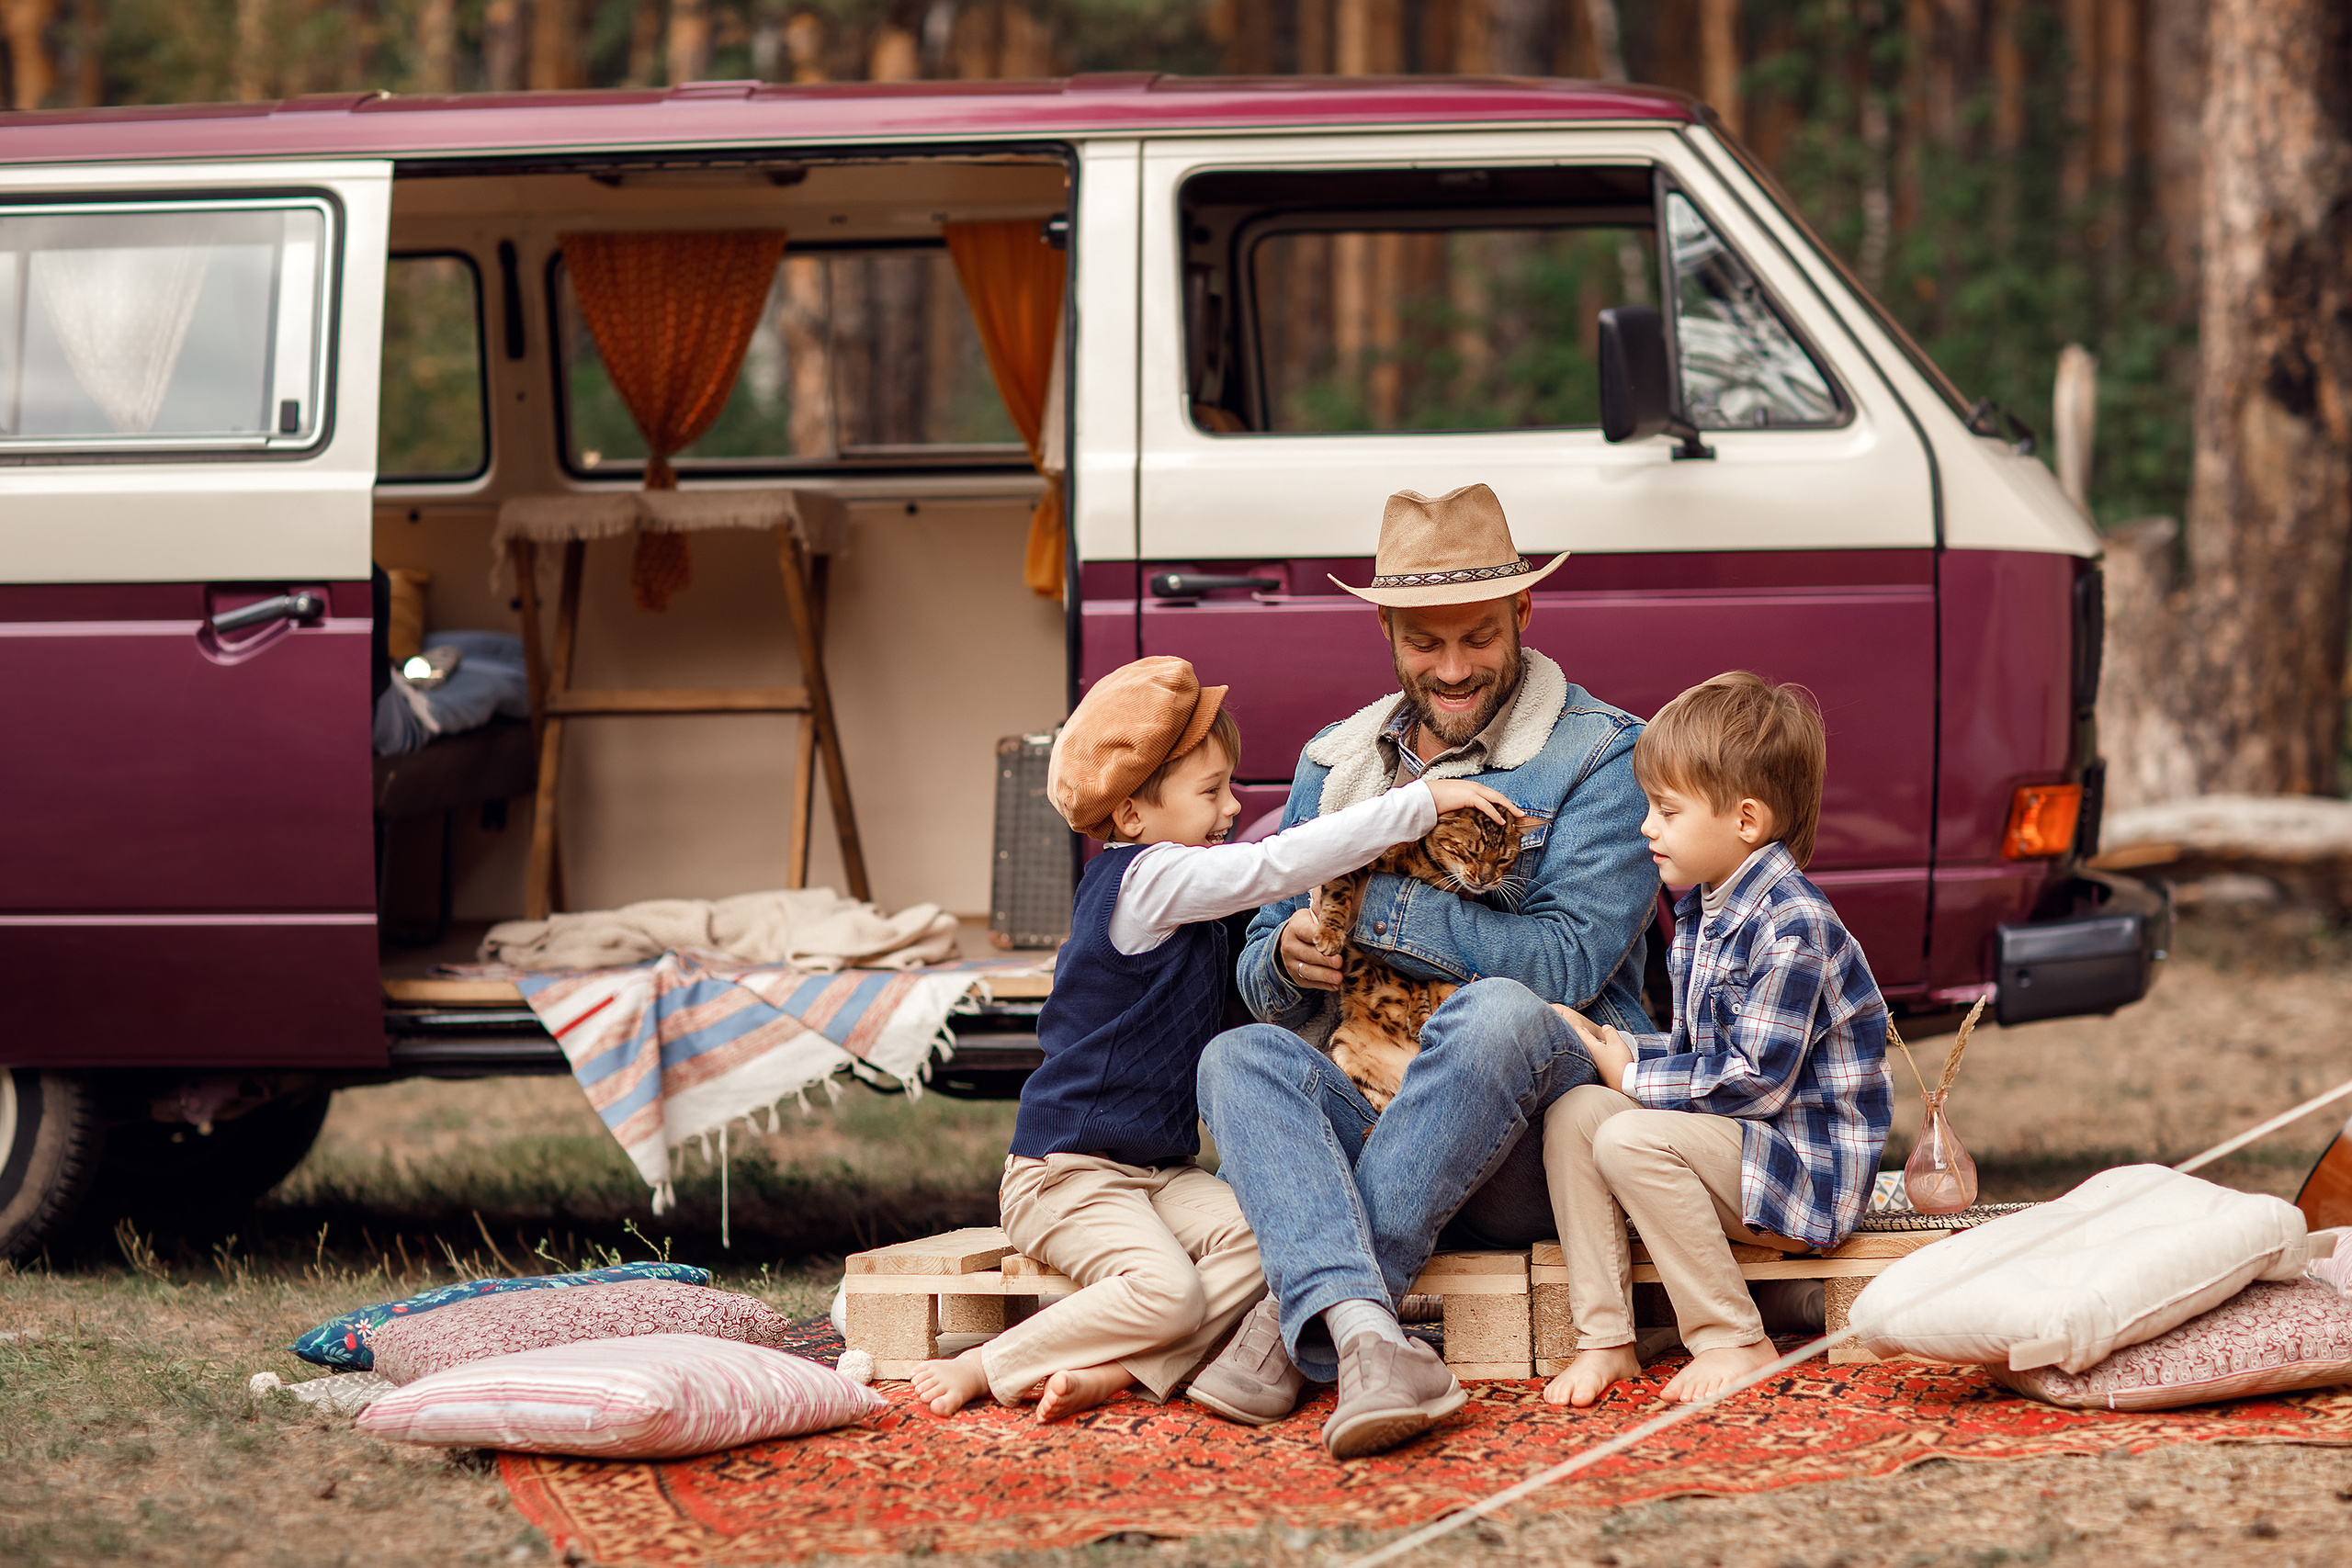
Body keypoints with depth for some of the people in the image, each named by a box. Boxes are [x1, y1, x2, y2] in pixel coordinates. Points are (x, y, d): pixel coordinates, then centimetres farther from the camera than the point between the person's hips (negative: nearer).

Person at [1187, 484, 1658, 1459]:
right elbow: (1260, 979, 17)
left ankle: (1292, 1328, -34)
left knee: (1497, 1014, -37)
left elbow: (1567, 962, -13)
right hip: (1365, 1114, 4)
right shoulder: (1336, 764, 18)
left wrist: (1370, 908, -11)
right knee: (1241, 1058, -27)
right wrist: (1290, 960, -9)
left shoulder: (1602, 756, 1)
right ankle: (1363, 1339, -50)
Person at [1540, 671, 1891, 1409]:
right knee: (1573, 1114, -7)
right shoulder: (1701, 913, 11)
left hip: (1805, 1165, -10)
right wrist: (1614, 1045, 2)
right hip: (1735, 1152, 10)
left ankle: (1734, 1341, -17)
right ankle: (1603, 1339, -10)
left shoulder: (1792, 930, -21)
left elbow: (1754, 1081, -23)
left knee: (1633, 1140, -28)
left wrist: (1632, 1076, -14)